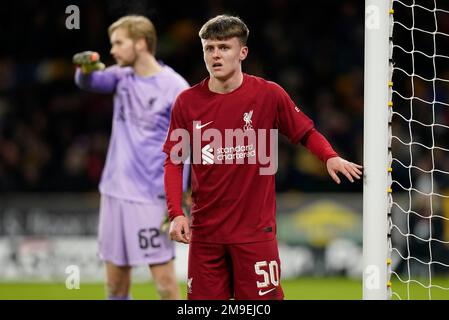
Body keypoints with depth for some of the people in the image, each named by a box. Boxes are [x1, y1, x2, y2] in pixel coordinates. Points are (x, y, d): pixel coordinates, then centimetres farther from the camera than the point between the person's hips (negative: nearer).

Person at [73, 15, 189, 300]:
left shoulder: (175, 88, -11)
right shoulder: (123, 76, 9)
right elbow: (90, 82, -1)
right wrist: (86, 67, -25)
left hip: (150, 197, -6)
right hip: (116, 190, 6)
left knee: (164, 276, -6)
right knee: (115, 278, 9)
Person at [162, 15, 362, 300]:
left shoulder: (269, 94, -3)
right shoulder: (187, 102, 2)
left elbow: (306, 132, 7)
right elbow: (174, 162, 4)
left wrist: (330, 157, -14)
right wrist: (176, 212, -8)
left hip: (255, 231, -2)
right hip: (204, 231, 2)